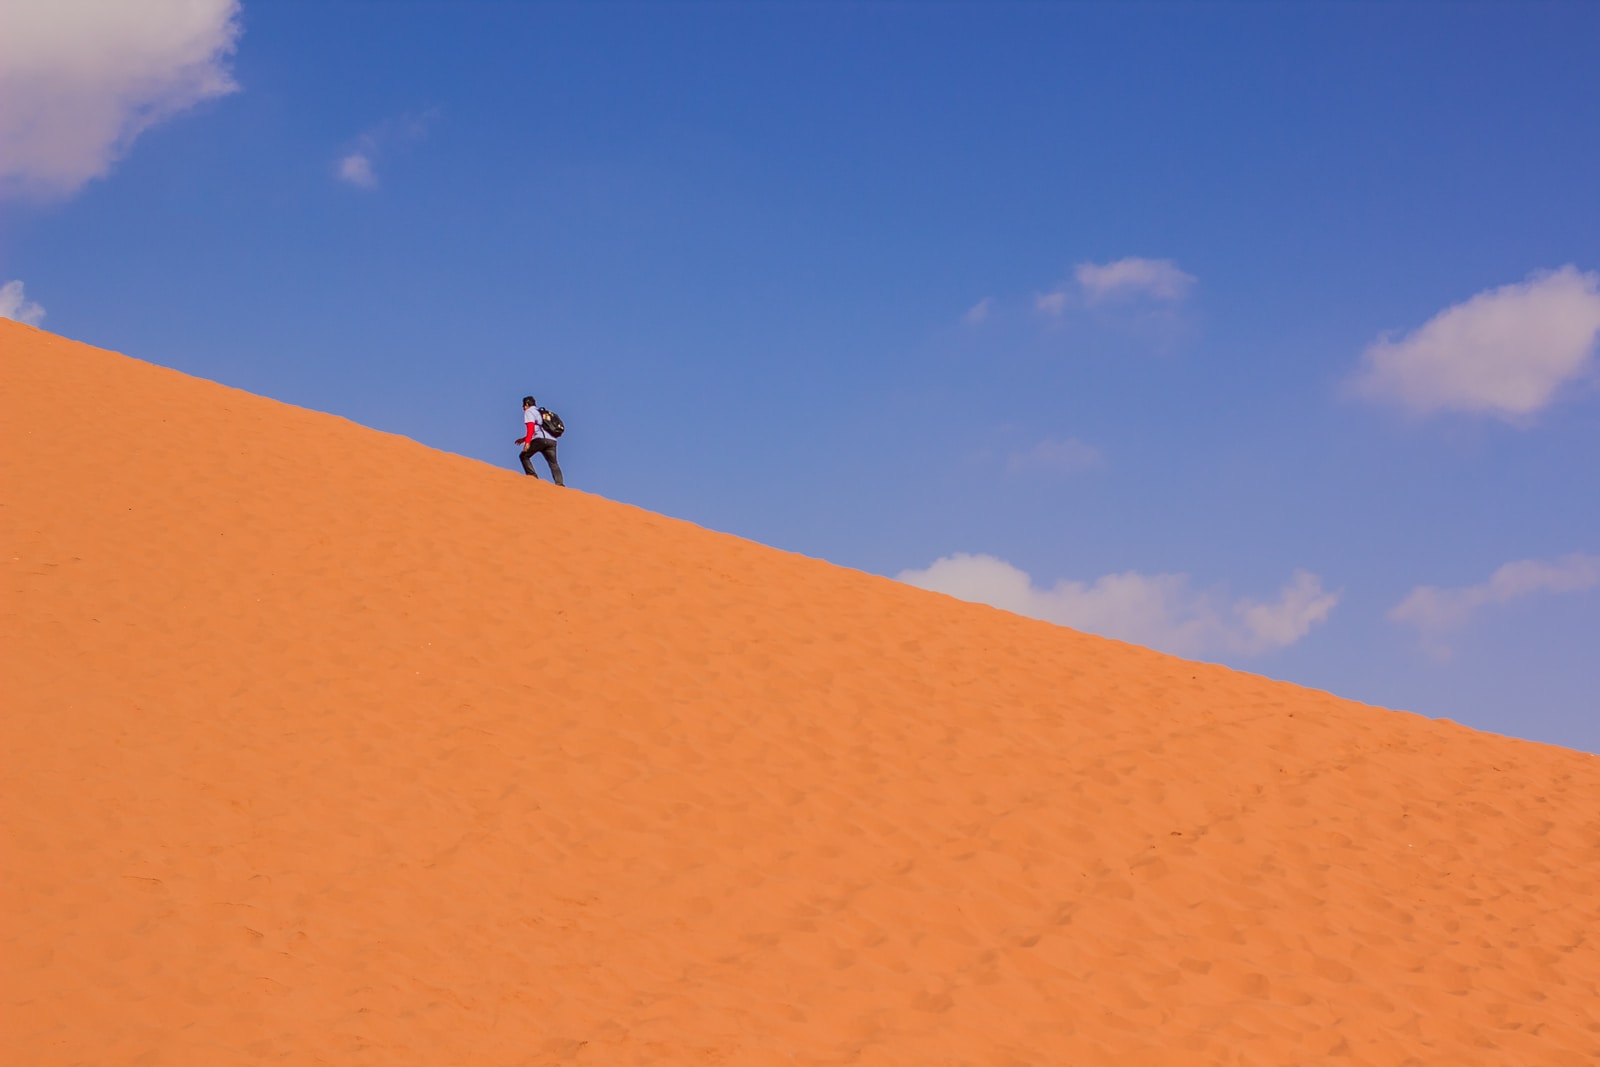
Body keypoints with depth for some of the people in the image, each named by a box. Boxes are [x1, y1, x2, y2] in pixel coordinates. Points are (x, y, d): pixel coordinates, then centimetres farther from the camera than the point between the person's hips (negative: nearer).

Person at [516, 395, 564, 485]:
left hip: (540, 440, -7)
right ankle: (559, 483, -17)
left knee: (524, 456, 8)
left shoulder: (529, 412, 9)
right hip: (552, 440, 7)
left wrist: (527, 442, -15)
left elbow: (531, 427, -7)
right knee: (553, 463, 2)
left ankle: (533, 477, -7)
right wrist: (524, 439, 42)